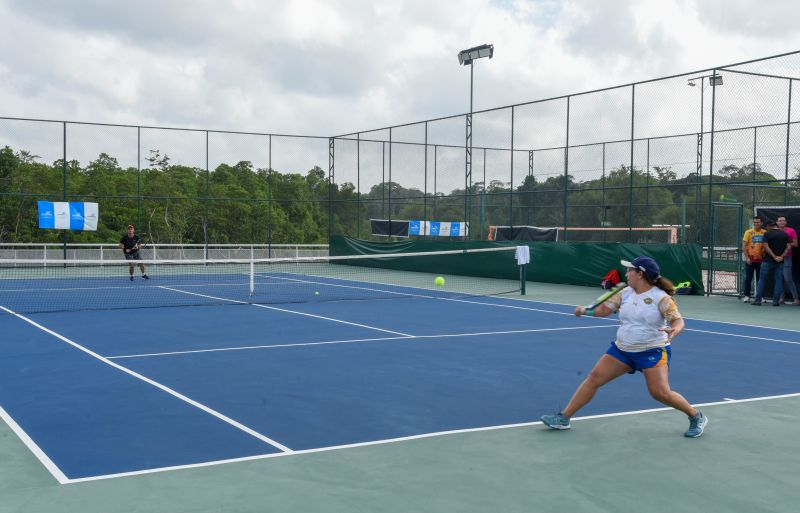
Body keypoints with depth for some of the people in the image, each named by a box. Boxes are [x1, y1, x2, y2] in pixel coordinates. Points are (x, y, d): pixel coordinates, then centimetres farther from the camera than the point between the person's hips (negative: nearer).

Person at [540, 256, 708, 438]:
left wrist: (674, 331, -40)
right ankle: (563, 418, 4)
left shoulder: (661, 297, -13)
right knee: (594, 377, -1)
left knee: (661, 393, -16)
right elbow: (604, 309, 5)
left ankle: (697, 417, 11)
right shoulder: (625, 293, 4)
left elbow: (678, 320, -17)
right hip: (622, 349, 6)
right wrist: (585, 310, -14)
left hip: (652, 351, -6)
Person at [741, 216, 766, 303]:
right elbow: (744, 246, -3)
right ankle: (746, 296, 8)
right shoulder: (748, 232, -1)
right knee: (748, 278, 2)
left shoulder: (765, 233, 3)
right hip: (750, 259, -1)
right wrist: (747, 257, -10)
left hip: (761, 259, 2)